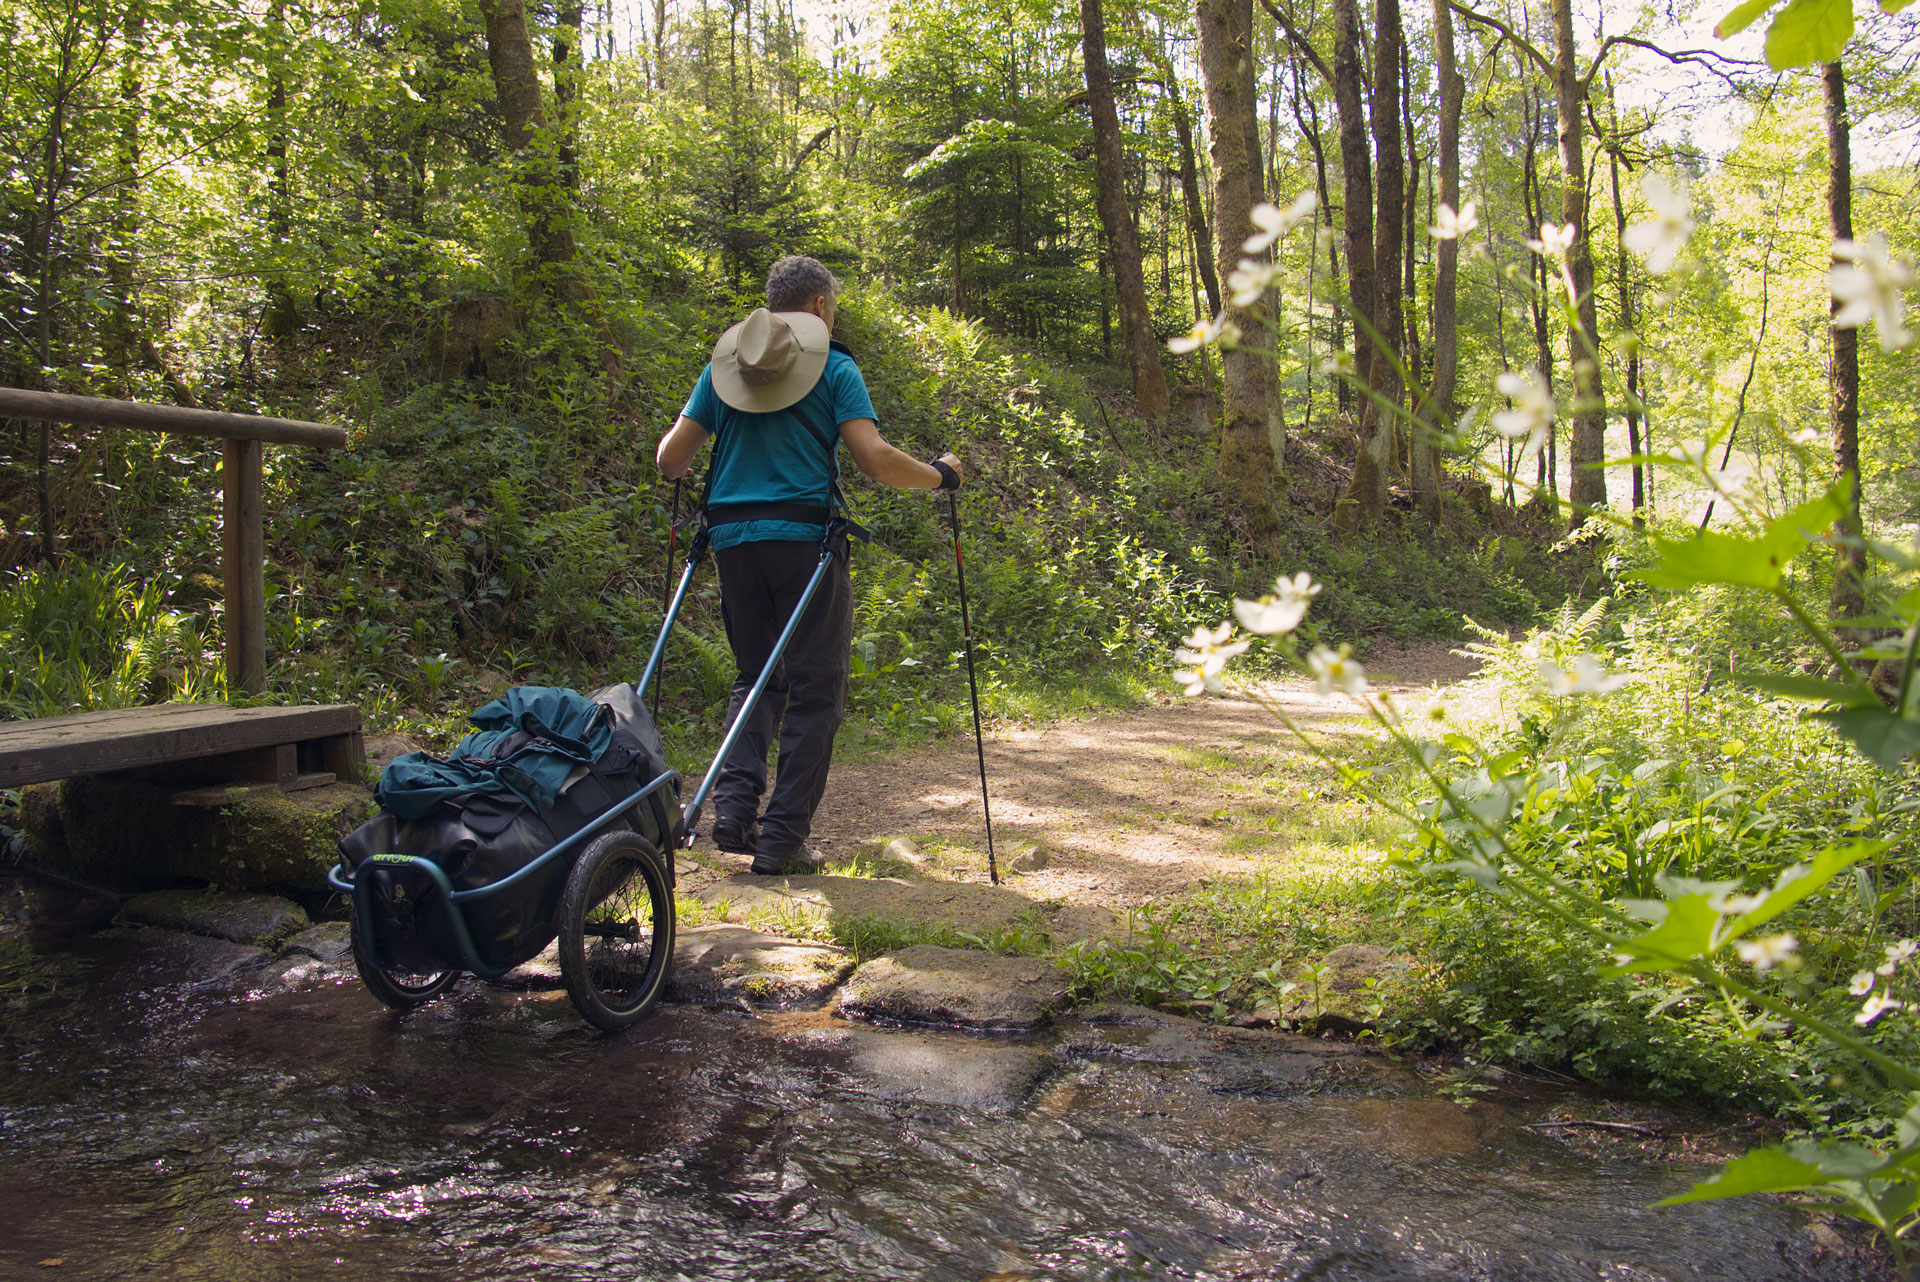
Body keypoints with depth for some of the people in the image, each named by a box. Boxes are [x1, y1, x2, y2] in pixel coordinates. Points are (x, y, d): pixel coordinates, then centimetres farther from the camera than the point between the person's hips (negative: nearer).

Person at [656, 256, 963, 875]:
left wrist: (679, 470, 34)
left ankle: (734, 805, 2)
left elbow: (670, 457, 11)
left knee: (755, 675, 19)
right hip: (804, 536, -4)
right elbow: (874, 458, -9)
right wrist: (939, 475, 7)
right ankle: (783, 837, 0)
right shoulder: (834, 366, 2)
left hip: (733, 537, 5)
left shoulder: (723, 363, 13)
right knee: (815, 686, 3)